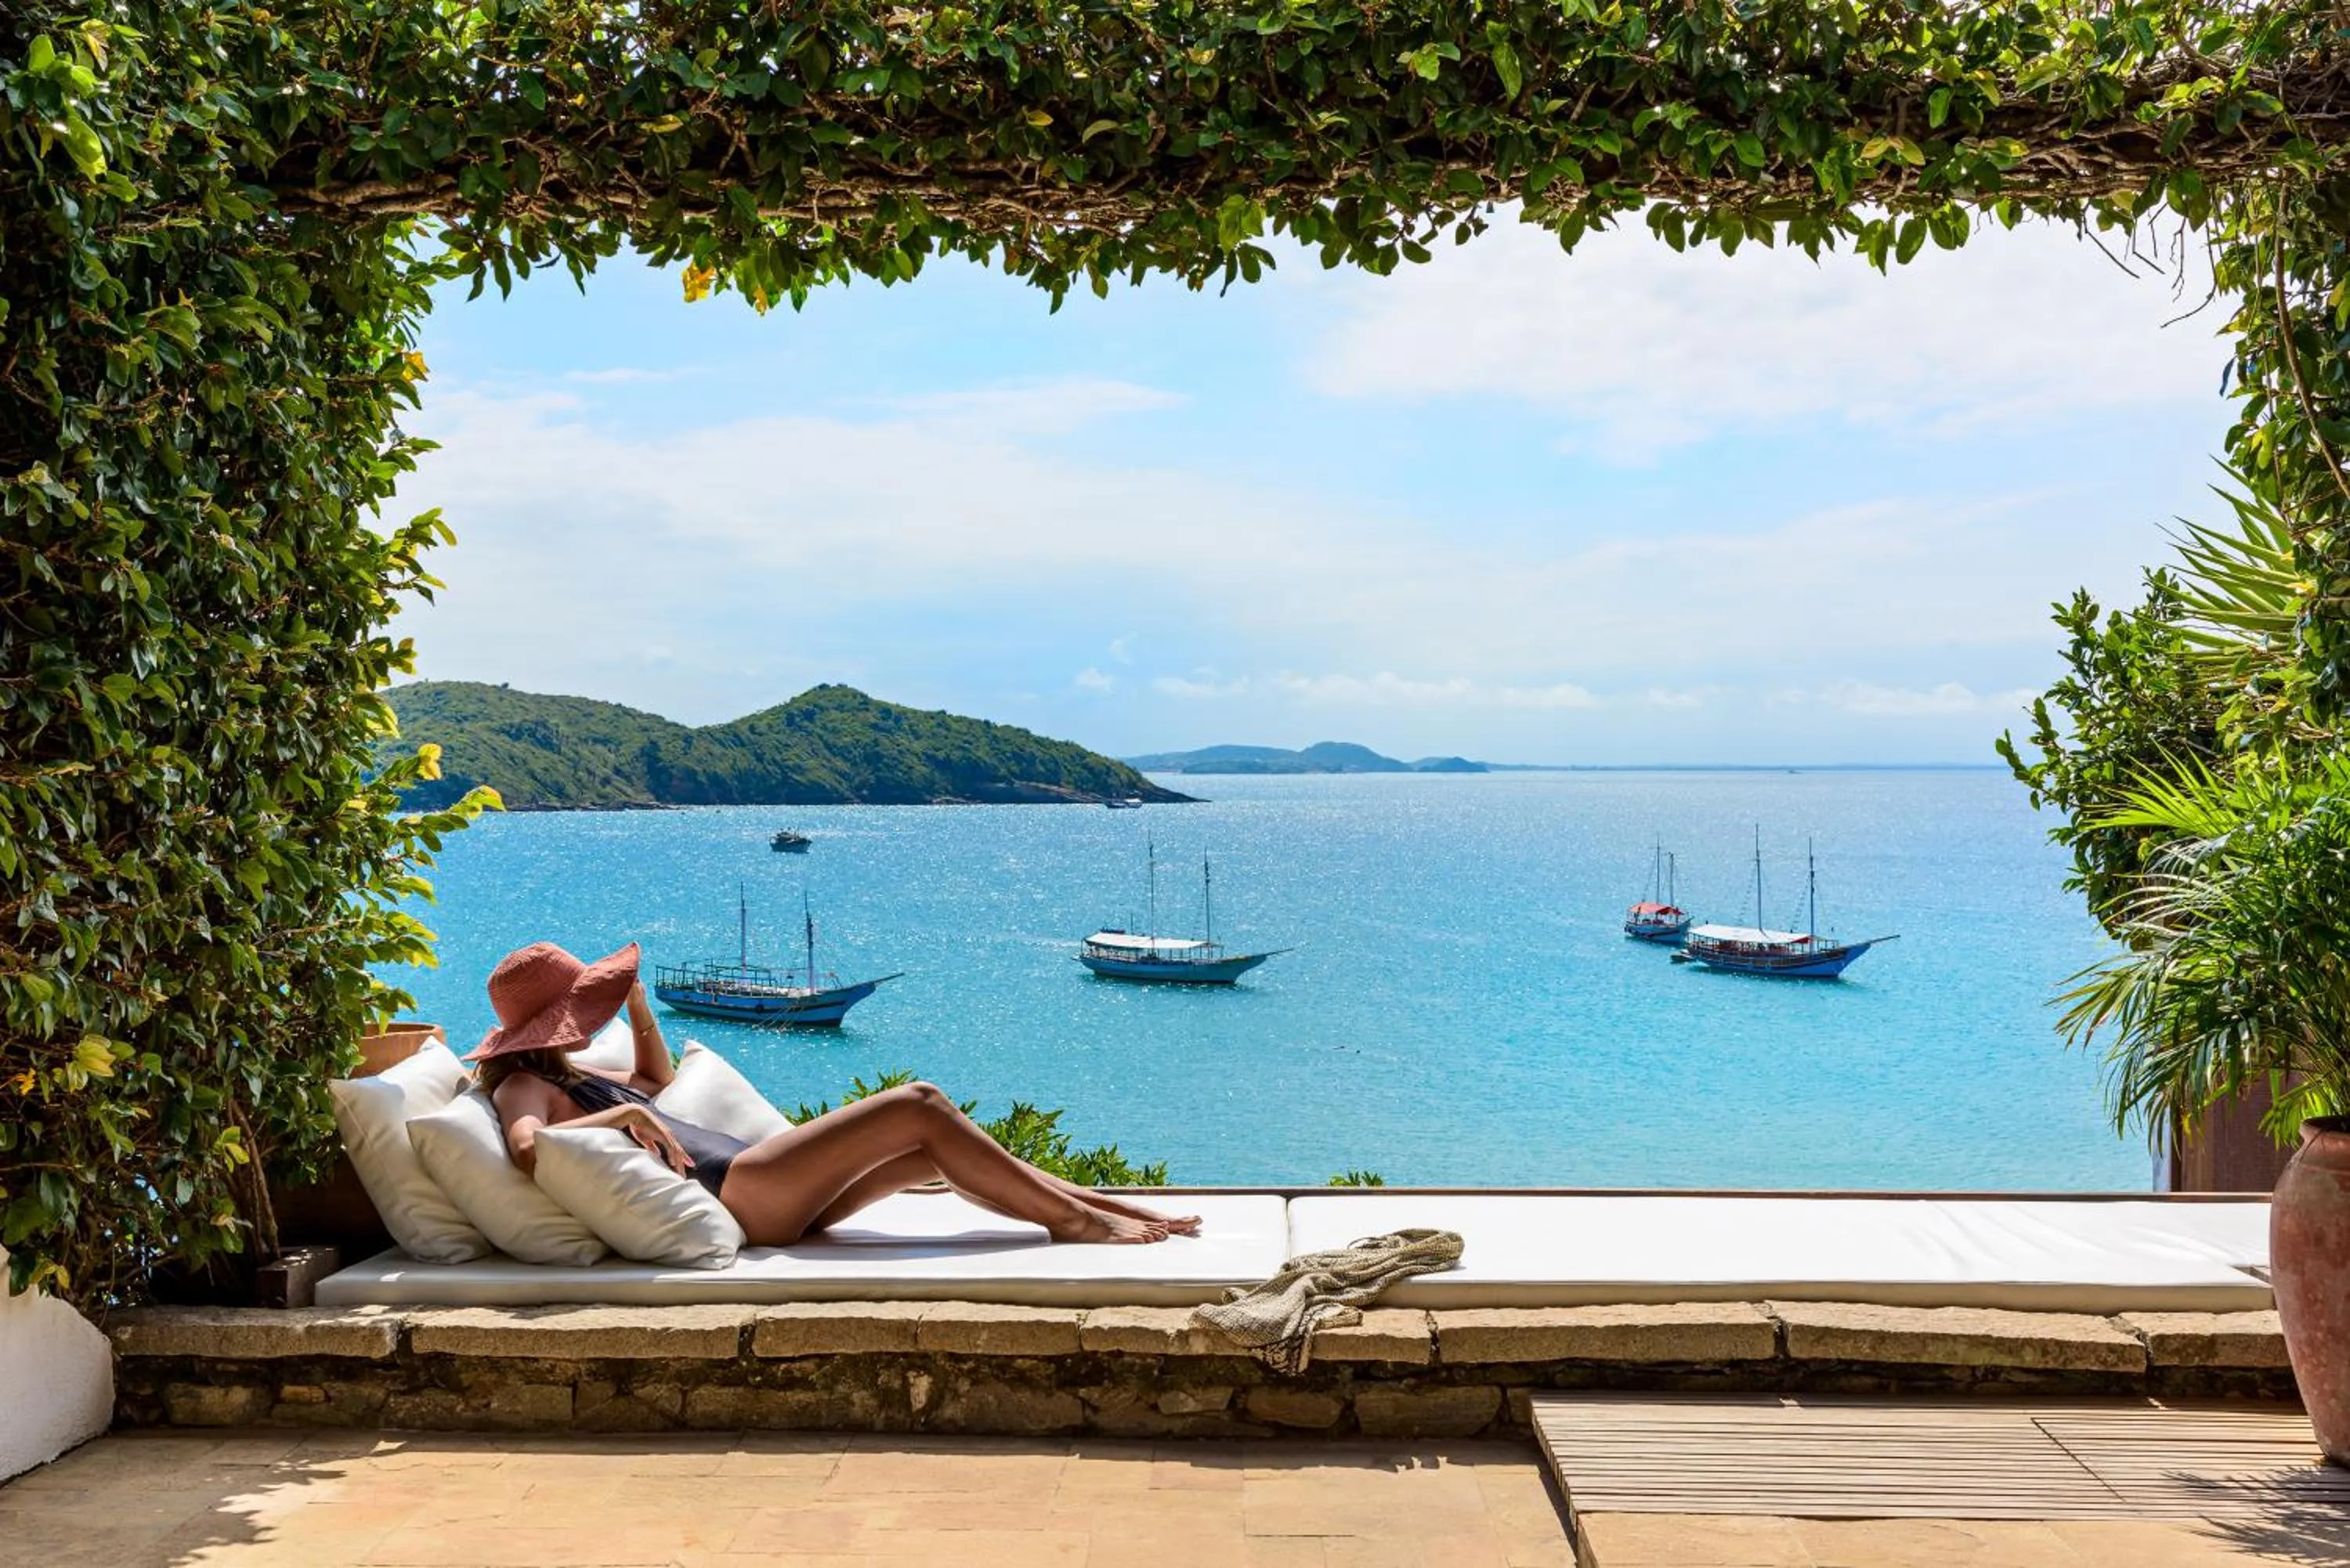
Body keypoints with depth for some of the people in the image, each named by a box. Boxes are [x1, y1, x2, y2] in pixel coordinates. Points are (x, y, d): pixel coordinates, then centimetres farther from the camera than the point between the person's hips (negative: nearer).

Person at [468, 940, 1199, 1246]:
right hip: (734, 1192, -11)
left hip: (762, 1189, 11)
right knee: (920, 1107, -13)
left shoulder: (564, 1073, 23)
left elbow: (658, 1079, 36)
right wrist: (621, 1115, -33)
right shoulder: (522, 1087, -6)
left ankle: (1088, 1205, 5)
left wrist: (636, 1001, 23)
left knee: (930, 1145, 4)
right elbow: (527, 1149, -29)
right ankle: (1071, 1219, -7)